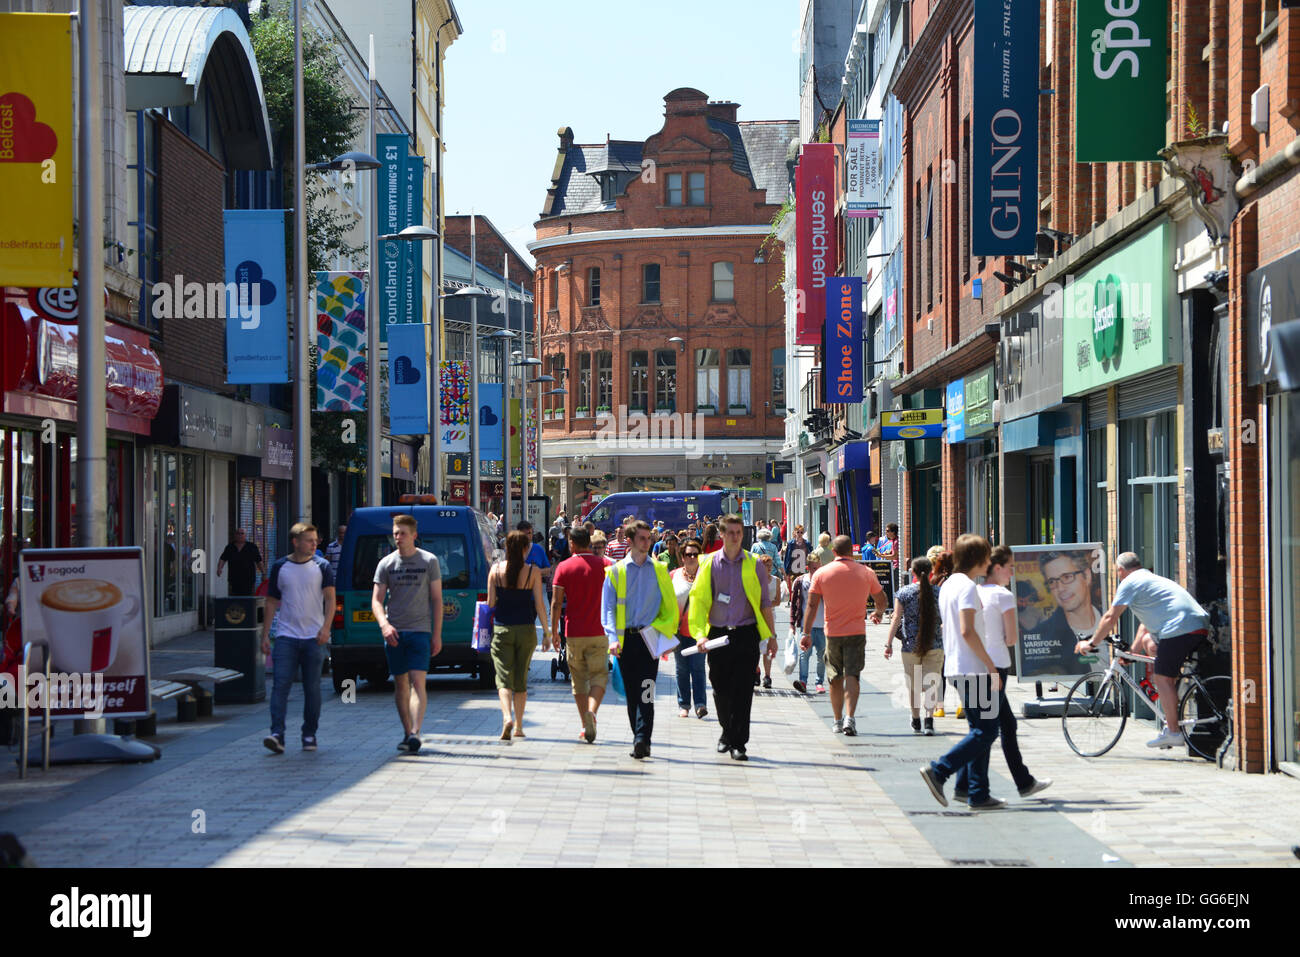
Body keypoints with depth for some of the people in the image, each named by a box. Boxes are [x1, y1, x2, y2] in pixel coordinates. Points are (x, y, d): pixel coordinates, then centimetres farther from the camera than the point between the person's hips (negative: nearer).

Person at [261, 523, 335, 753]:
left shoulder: (321, 566, 3)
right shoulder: (279, 567, 6)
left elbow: (330, 599, -2)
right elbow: (271, 602, 10)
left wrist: (326, 627, -17)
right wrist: (265, 635, 6)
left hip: (314, 638, 0)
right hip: (286, 637, 0)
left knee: (312, 689, 5)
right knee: (280, 685, -11)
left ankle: (309, 735, 17)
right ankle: (277, 735, -15)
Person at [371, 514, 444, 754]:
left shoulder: (429, 561, 2)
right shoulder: (386, 563, 6)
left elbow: (437, 600, 4)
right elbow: (376, 600, 4)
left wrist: (437, 635, -2)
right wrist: (384, 624, -15)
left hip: (420, 631, -3)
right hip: (393, 632, 3)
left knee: (418, 682, -13)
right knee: (400, 684, 8)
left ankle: (415, 732, -20)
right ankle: (407, 733, 16)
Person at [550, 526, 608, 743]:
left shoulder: (564, 567, -2)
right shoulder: (602, 564, -1)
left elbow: (556, 603, -3)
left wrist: (554, 631, 3)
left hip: (573, 634, 1)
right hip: (597, 633, -1)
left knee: (579, 680, 11)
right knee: (599, 677, 3)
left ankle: (585, 725, 12)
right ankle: (591, 712, -22)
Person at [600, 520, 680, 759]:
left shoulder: (659, 571, 10)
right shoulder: (616, 571, 7)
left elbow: (670, 606, 12)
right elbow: (608, 608, 0)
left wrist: (665, 632, -1)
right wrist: (613, 638, -13)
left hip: (650, 638, -1)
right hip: (626, 639, 1)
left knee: (646, 691, -13)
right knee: (632, 692, 4)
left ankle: (642, 740, -19)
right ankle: (641, 739, 14)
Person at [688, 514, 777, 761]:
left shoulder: (753, 564, 4)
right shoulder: (709, 563, 5)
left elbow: (764, 602, 9)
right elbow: (699, 599, 2)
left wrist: (771, 635, 7)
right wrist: (700, 633, -9)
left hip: (746, 634, -1)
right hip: (718, 634, 1)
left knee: (742, 690, -6)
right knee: (721, 689, 8)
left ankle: (738, 743, -1)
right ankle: (727, 732, 31)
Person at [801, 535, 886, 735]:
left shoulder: (822, 573, -2)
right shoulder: (865, 572, 0)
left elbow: (812, 605, -5)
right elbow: (881, 598, 14)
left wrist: (807, 633, -1)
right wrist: (878, 613, 35)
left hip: (832, 633, 1)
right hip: (856, 632, -1)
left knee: (835, 679, 13)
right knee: (852, 676, -5)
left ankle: (838, 721, 21)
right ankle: (850, 717, -22)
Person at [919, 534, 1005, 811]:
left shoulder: (948, 585, 16)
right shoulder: (967, 586, -14)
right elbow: (967, 632, -22)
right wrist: (991, 665, -17)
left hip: (956, 668, 10)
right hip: (972, 669, -10)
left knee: (981, 731, 11)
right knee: (986, 731, -7)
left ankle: (978, 794, 10)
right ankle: (939, 771, -11)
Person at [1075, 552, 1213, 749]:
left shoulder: (1130, 583, 3)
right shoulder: (1151, 579, 32)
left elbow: (1110, 618, 2)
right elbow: (1146, 622, 37)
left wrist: (1091, 643, 13)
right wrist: (1133, 652, 39)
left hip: (1180, 628, -10)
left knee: (1163, 678, -4)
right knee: (1148, 641, 27)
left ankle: (1172, 731, -6)